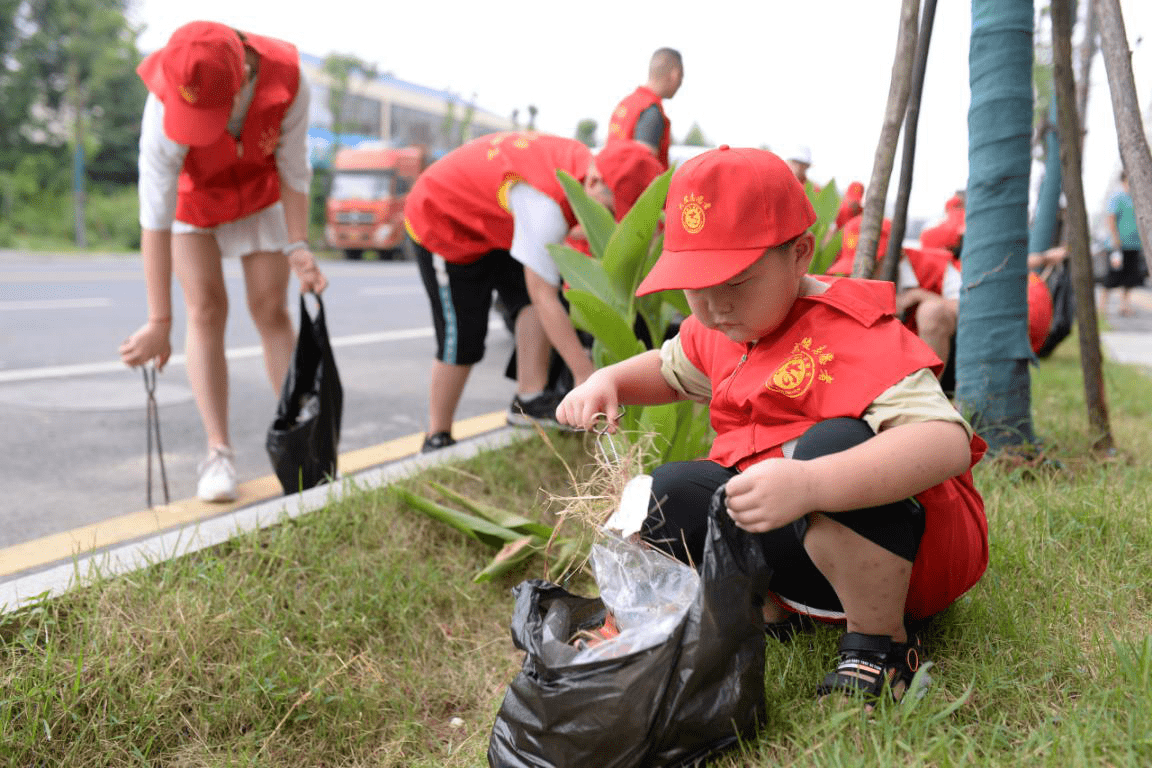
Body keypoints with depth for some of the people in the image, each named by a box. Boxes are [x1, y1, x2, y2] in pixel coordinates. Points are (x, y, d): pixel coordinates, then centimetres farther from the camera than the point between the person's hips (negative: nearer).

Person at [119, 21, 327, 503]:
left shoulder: (286, 79, -34)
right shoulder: (166, 111, -39)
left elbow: (293, 171, -19)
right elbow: (155, 220, -37)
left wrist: (298, 245, -26)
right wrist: (160, 323, -35)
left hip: (259, 192, 2)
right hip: (191, 196, -1)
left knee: (271, 309, -3)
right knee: (206, 310, -11)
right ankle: (219, 454, -9)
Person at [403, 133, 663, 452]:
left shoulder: (585, 162, -12)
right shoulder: (545, 201, -40)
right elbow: (544, 299, -36)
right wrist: (585, 375, -34)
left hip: (488, 222, 8)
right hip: (440, 225, -8)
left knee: (531, 294, -13)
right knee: (461, 341, -7)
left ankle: (529, 400, -10)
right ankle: (437, 441, 8)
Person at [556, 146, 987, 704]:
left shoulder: (853, 335, -24)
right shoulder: (720, 333, 4)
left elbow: (946, 443, -40)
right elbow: (668, 369, 27)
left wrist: (809, 484, -53)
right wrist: (609, 380, 3)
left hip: (912, 552, -7)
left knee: (831, 443, -37)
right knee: (669, 491, -4)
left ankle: (880, 643, -20)